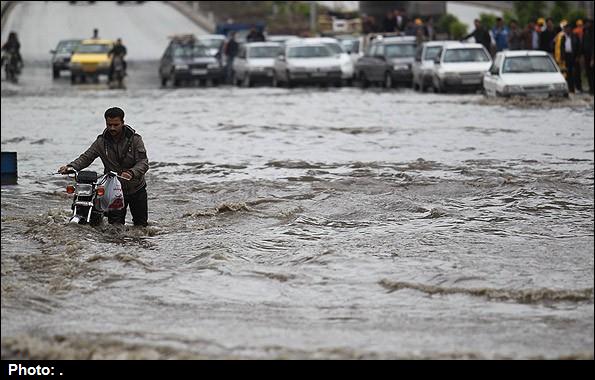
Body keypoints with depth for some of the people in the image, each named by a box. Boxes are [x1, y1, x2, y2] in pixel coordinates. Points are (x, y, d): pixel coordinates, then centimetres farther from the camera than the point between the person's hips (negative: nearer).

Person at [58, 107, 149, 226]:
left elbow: (143, 162, -19)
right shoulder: (101, 141, -4)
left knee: (141, 225, 14)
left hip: (137, 189, 0)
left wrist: (132, 173, -40)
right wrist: (71, 166, -26)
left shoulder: (134, 139, -10)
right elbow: (86, 157, -7)